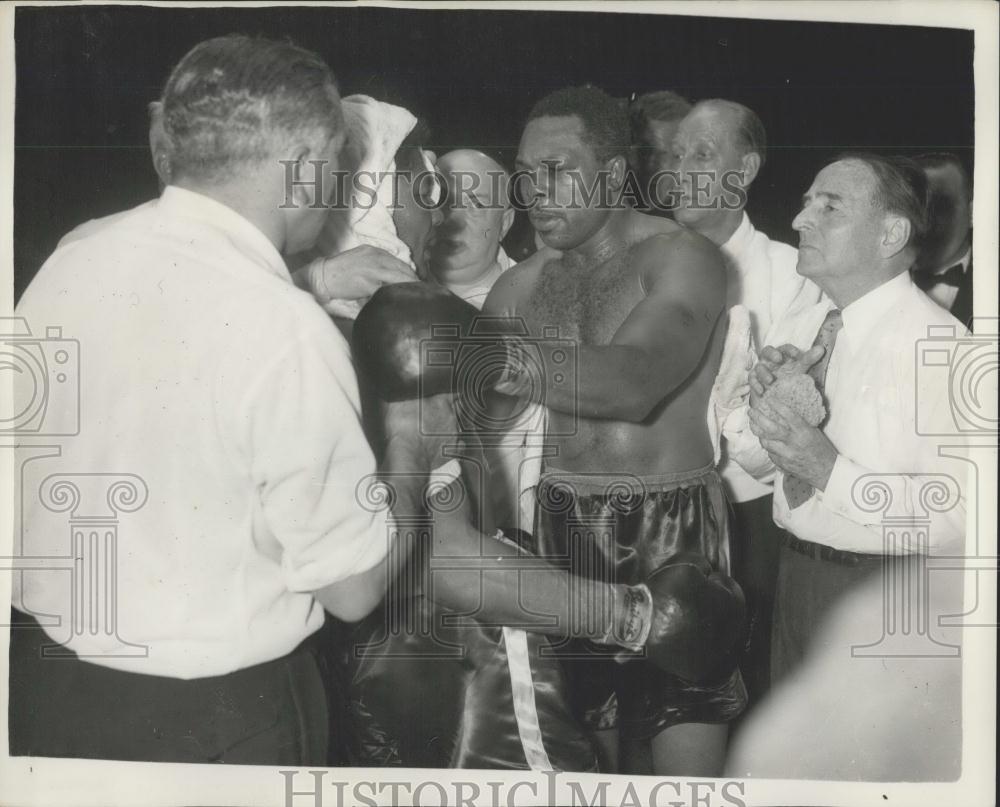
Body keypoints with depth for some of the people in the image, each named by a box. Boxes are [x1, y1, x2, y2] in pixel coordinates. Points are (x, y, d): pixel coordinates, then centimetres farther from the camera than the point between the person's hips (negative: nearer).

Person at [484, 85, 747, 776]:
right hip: (565, 527, 4)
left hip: (674, 525, -3)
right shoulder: (522, 287, 9)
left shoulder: (683, 257, -6)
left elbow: (633, 382, -24)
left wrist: (509, 358, -36)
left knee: (685, 759, -3)